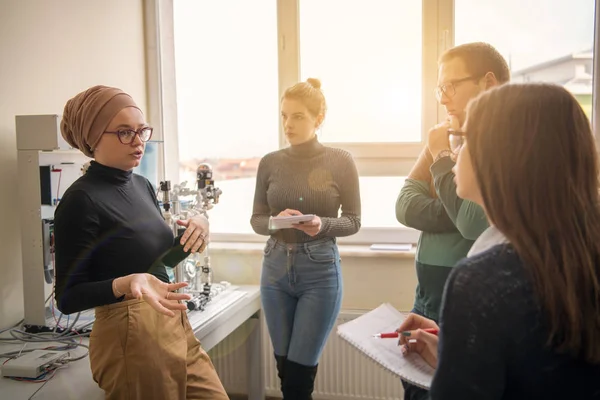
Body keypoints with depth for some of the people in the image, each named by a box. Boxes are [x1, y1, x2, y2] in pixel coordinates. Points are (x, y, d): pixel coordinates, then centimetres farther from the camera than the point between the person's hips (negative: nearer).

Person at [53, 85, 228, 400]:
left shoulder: (142, 185, 7)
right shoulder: (81, 200, -16)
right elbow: (67, 297, -14)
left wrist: (196, 226, -1)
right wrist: (126, 284, -32)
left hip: (174, 324, 8)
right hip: (131, 334, -7)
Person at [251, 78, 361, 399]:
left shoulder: (340, 161, -6)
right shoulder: (270, 162, 2)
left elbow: (353, 222, -2)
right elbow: (256, 219, 5)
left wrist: (322, 225, -22)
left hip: (320, 271, -3)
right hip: (275, 268, 3)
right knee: (284, 369, 11)